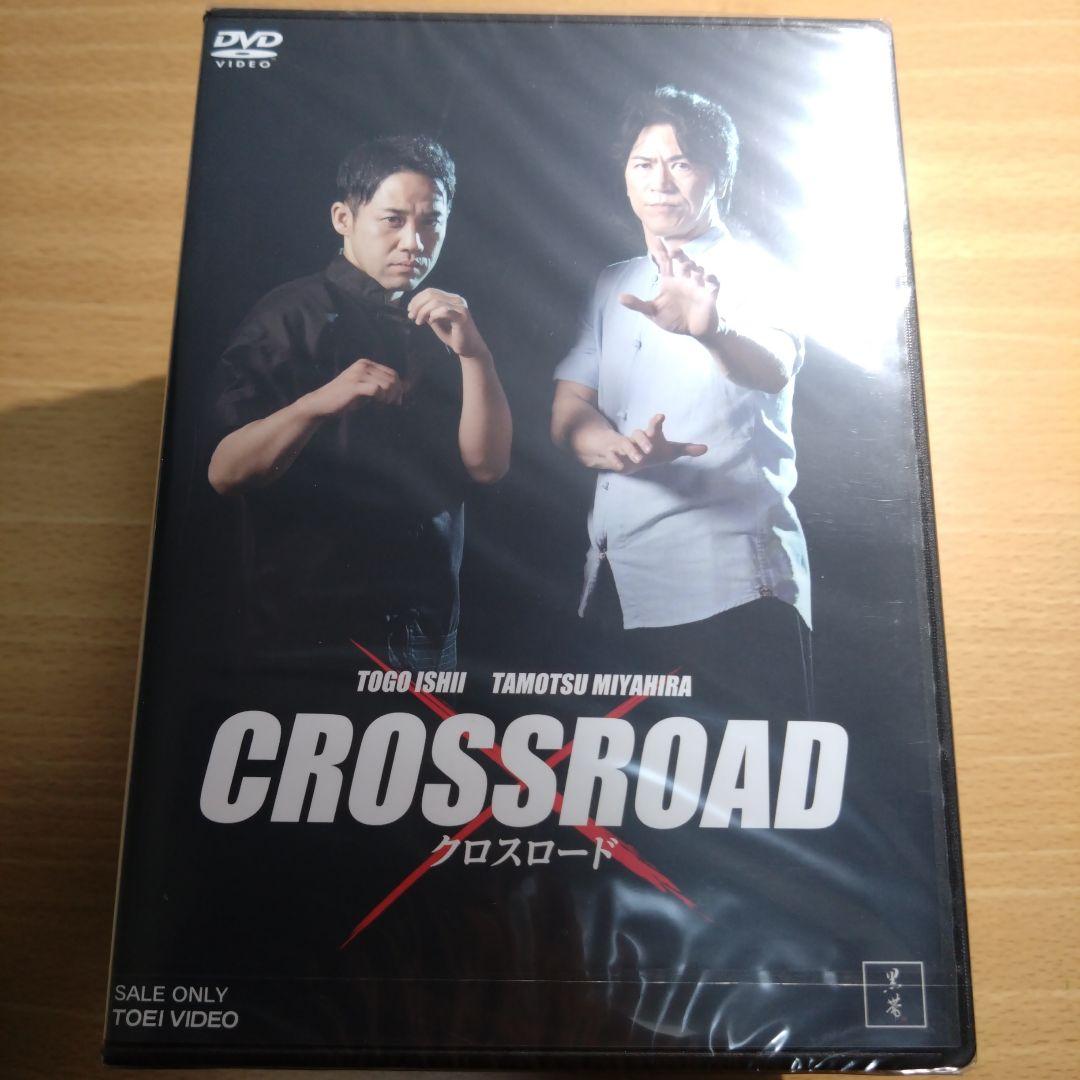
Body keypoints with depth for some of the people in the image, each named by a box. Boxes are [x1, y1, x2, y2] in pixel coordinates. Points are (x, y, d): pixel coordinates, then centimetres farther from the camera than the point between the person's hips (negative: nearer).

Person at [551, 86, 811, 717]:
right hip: (616, 584, 6)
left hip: (729, 592, -5)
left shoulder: (751, 273, -2)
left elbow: (775, 368, -24)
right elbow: (569, 412, 6)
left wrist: (710, 330, -46)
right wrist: (620, 447, -17)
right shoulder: (614, 286, 15)